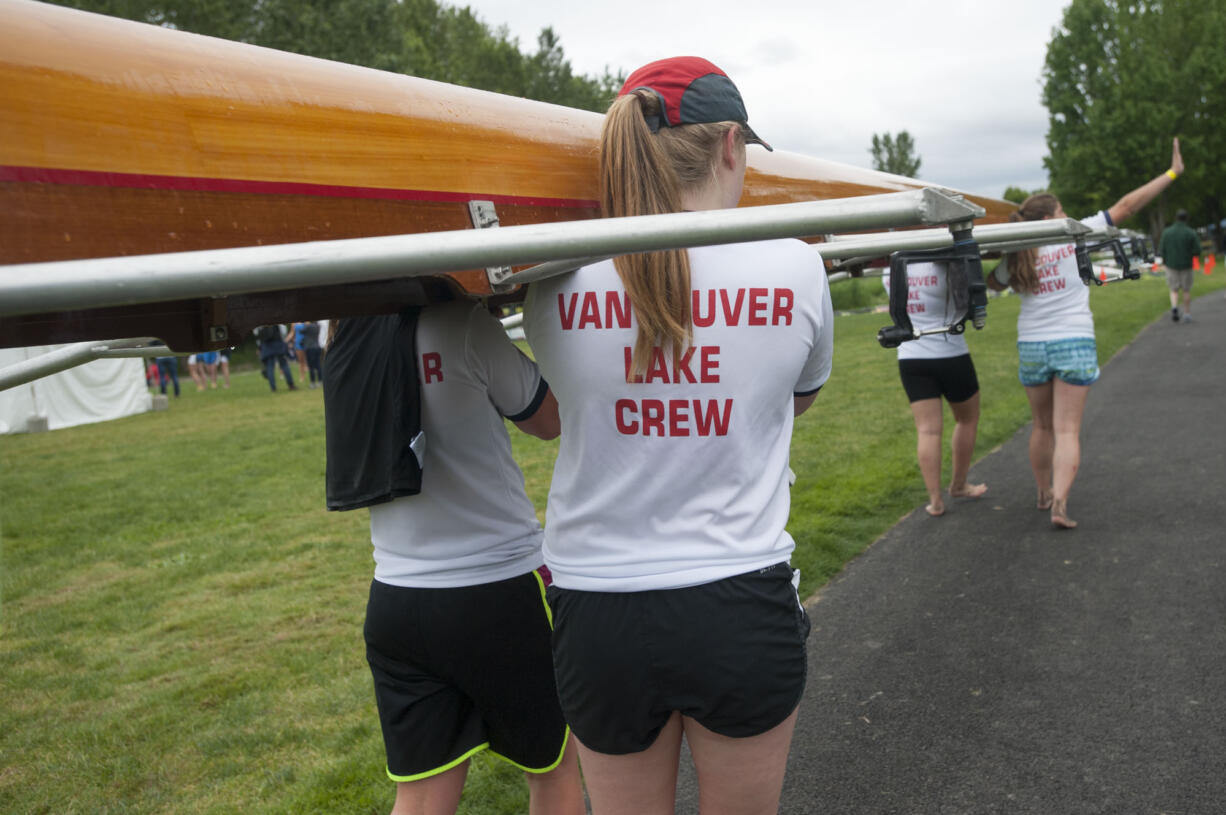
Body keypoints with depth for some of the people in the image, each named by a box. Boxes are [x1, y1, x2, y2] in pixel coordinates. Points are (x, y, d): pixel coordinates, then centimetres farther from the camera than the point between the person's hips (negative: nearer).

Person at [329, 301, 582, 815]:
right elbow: (550, 421, -3)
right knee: (554, 768, 19)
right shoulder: (463, 325, -18)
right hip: (500, 593, -5)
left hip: (394, 603, 5)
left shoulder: (343, 341, -1)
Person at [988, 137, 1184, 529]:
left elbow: (994, 284, 23)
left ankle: (1044, 493, 30)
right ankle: (1060, 504, -15)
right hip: (1074, 344, -3)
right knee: (1067, 430, -3)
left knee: (1041, 426, 18)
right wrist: (1172, 173, 1)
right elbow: (1124, 207, -5)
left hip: (1031, 346, 3)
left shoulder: (1016, 258, 3)